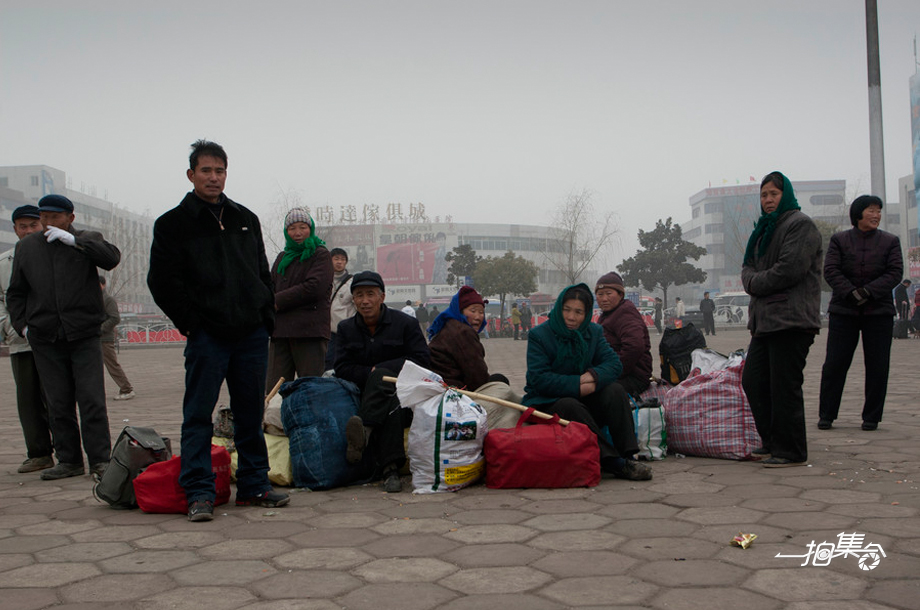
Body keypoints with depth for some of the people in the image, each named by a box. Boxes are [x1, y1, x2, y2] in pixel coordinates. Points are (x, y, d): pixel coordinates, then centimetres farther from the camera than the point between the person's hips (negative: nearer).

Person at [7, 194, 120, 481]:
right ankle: (69, 461, 12)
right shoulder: (27, 246, 15)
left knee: (92, 400, -8)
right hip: (45, 339, 3)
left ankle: (100, 460, -3)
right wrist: (22, 325, 8)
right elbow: (15, 292, 20)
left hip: (84, 336, -3)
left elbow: (111, 258, -15)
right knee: (58, 404, 5)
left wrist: (74, 240, -17)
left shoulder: (88, 240, 6)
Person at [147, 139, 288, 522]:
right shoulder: (173, 224, 1)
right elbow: (162, 282, -3)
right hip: (206, 336, -4)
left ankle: (254, 486, 19)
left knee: (251, 414, 10)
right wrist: (191, 322, -9)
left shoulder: (245, 219, 16)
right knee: (198, 416, -3)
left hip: (252, 333, 5)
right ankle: (199, 493, 2)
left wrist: (266, 314, 10)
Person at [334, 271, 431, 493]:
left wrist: (379, 370, -11)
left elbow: (421, 360, -5)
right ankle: (390, 469, -48)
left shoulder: (405, 323, 4)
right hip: (365, 395, 2)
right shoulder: (346, 328, 14)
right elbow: (342, 369, 5)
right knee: (390, 402, -35)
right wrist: (370, 374, -14)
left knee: (381, 376, -36)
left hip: (404, 394, -2)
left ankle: (363, 432, -56)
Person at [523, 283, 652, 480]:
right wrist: (576, 384, -27)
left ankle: (628, 455, -28)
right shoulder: (539, 335, -8)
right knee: (571, 407, -36)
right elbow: (539, 378, -18)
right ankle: (612, 461, -39)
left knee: (615, 390, -21)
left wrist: (595, 376, -27)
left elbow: (614, 363, -4)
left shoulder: (594, 332, 8)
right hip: (547, 402, -4)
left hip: (584, 400, 5)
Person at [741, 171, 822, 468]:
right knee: (753, 381, 10)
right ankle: (772, 442, 21)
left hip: (792, 320, -10)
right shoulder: (765, 229, 22)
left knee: (784, 387, -7)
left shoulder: (800, 224, -7)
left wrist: (758, 283, -6)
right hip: (765, 319, 10)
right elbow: (749, 267, 19)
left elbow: (790, 268, -18)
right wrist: (752, 281, -4)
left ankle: (791, 451, 2)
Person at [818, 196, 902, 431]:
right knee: (834, 364, 0)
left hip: (879, 312, 1)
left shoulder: (890, 241, 6)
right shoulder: (839, 240, 5)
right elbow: (830, 270, -4)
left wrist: (868, 292, -16)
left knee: (877, 367, 2)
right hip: (843, 311, -1)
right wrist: (851, 293, -18)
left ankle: (871, 417, 12)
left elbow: (895, 273, -3)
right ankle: (826, 415, 8)